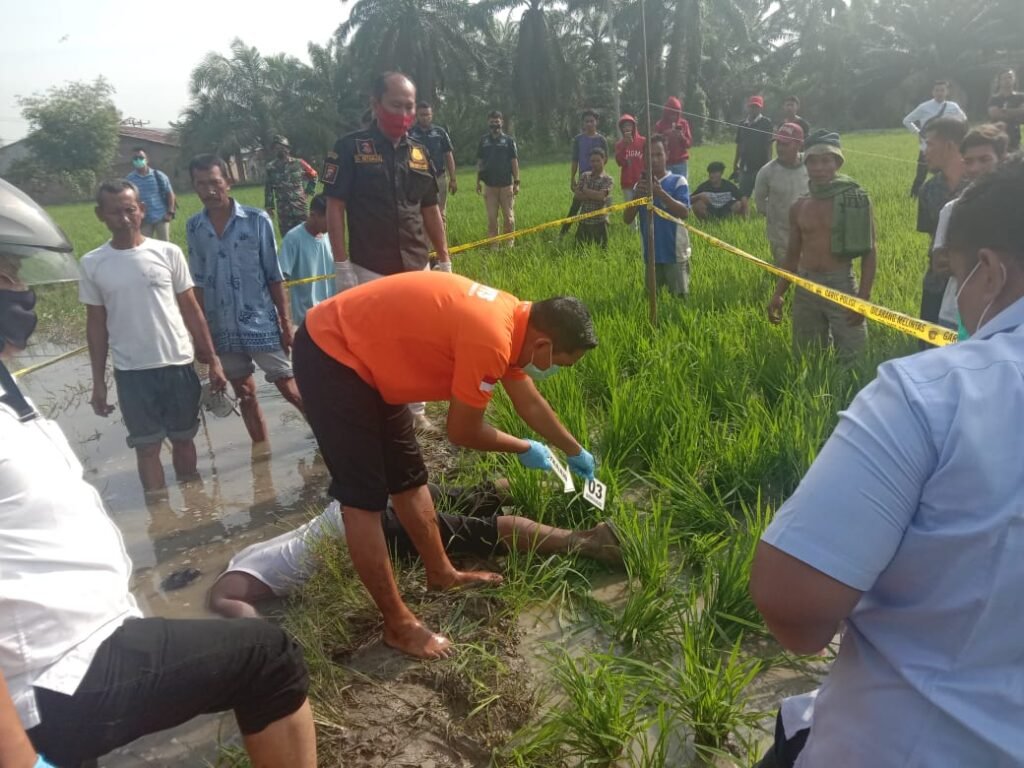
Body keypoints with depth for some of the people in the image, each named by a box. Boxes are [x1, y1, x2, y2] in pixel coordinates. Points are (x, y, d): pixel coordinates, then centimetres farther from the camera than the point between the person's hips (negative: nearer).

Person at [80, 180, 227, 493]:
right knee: (147, 446, 7)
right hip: (131, 373, 0)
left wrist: (213, 360, -1)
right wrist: (98, 382, 4)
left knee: (183, 439, 13)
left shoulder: (168, 253, -3)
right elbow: (96, 324, 5)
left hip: (178, 365, 0)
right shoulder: (92, 264, -1)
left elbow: (191, 309, 2)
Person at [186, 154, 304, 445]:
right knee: (245, 395, 13)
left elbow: (275, 276, -5)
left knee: (289, 388, 2)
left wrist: (286, 322, -5)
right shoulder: (193, 228, 2)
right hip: (223, 329, 4)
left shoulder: (257, 220, -8)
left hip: (261, 323, -3)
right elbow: (198, 283, 8)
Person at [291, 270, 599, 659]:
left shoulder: (513, 318, 1)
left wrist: (575, 452, 30)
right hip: (330, 355, -10)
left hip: (364, 353, 10)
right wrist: (525, 449, 3)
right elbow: (463, 432, -14)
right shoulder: (490, 338, -28)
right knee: (364, 499, -5)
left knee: (409, 479, 17)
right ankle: (399, 625, 5)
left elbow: (530, 404, 18)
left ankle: (441, 573, 32)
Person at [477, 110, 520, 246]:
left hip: (506, 184, -2)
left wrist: (516, 182, -3)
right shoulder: (483, 140, 9)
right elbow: (479, 162, 12)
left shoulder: (509, 140, 3)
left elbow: (514, 161, 2)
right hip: (489, 184, 2)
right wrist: (478, 181, 7)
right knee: (491, 217, 3)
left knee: (508, 216, 0)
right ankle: (493, 245, 9)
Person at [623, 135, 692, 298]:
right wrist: (636, 196, -16)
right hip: (651, 254, 4)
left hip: (675, 253, -4)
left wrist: (660, 193, -29)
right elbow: (628, 219, 2)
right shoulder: (640, 185, 7)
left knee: (680, 297, -1)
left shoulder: (678, 181, -6)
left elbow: (684, 213, -19)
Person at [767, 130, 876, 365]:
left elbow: (869, 252, -5)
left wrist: (864, 296, -13)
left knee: (854, 358, -5)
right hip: (805, 287, 4)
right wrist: (778, 294, 7)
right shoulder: (799, 207, 7)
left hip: (841, 284, -4)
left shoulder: (855, 200, -5)